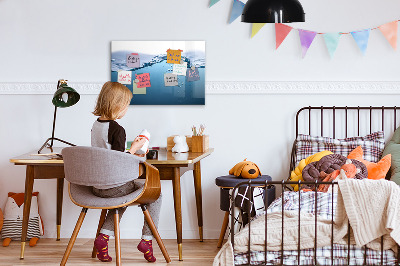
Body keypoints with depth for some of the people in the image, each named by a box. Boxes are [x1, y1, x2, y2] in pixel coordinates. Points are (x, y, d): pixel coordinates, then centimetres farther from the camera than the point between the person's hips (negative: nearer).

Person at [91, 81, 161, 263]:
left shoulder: (96, 125, 6)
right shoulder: (117, 130, -20)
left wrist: (130, 154, 18)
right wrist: (134, 148, -8)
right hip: (114, 187, -8)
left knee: (123, 195, 35)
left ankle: (104, 236, 18)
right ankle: (146, 240, 9)